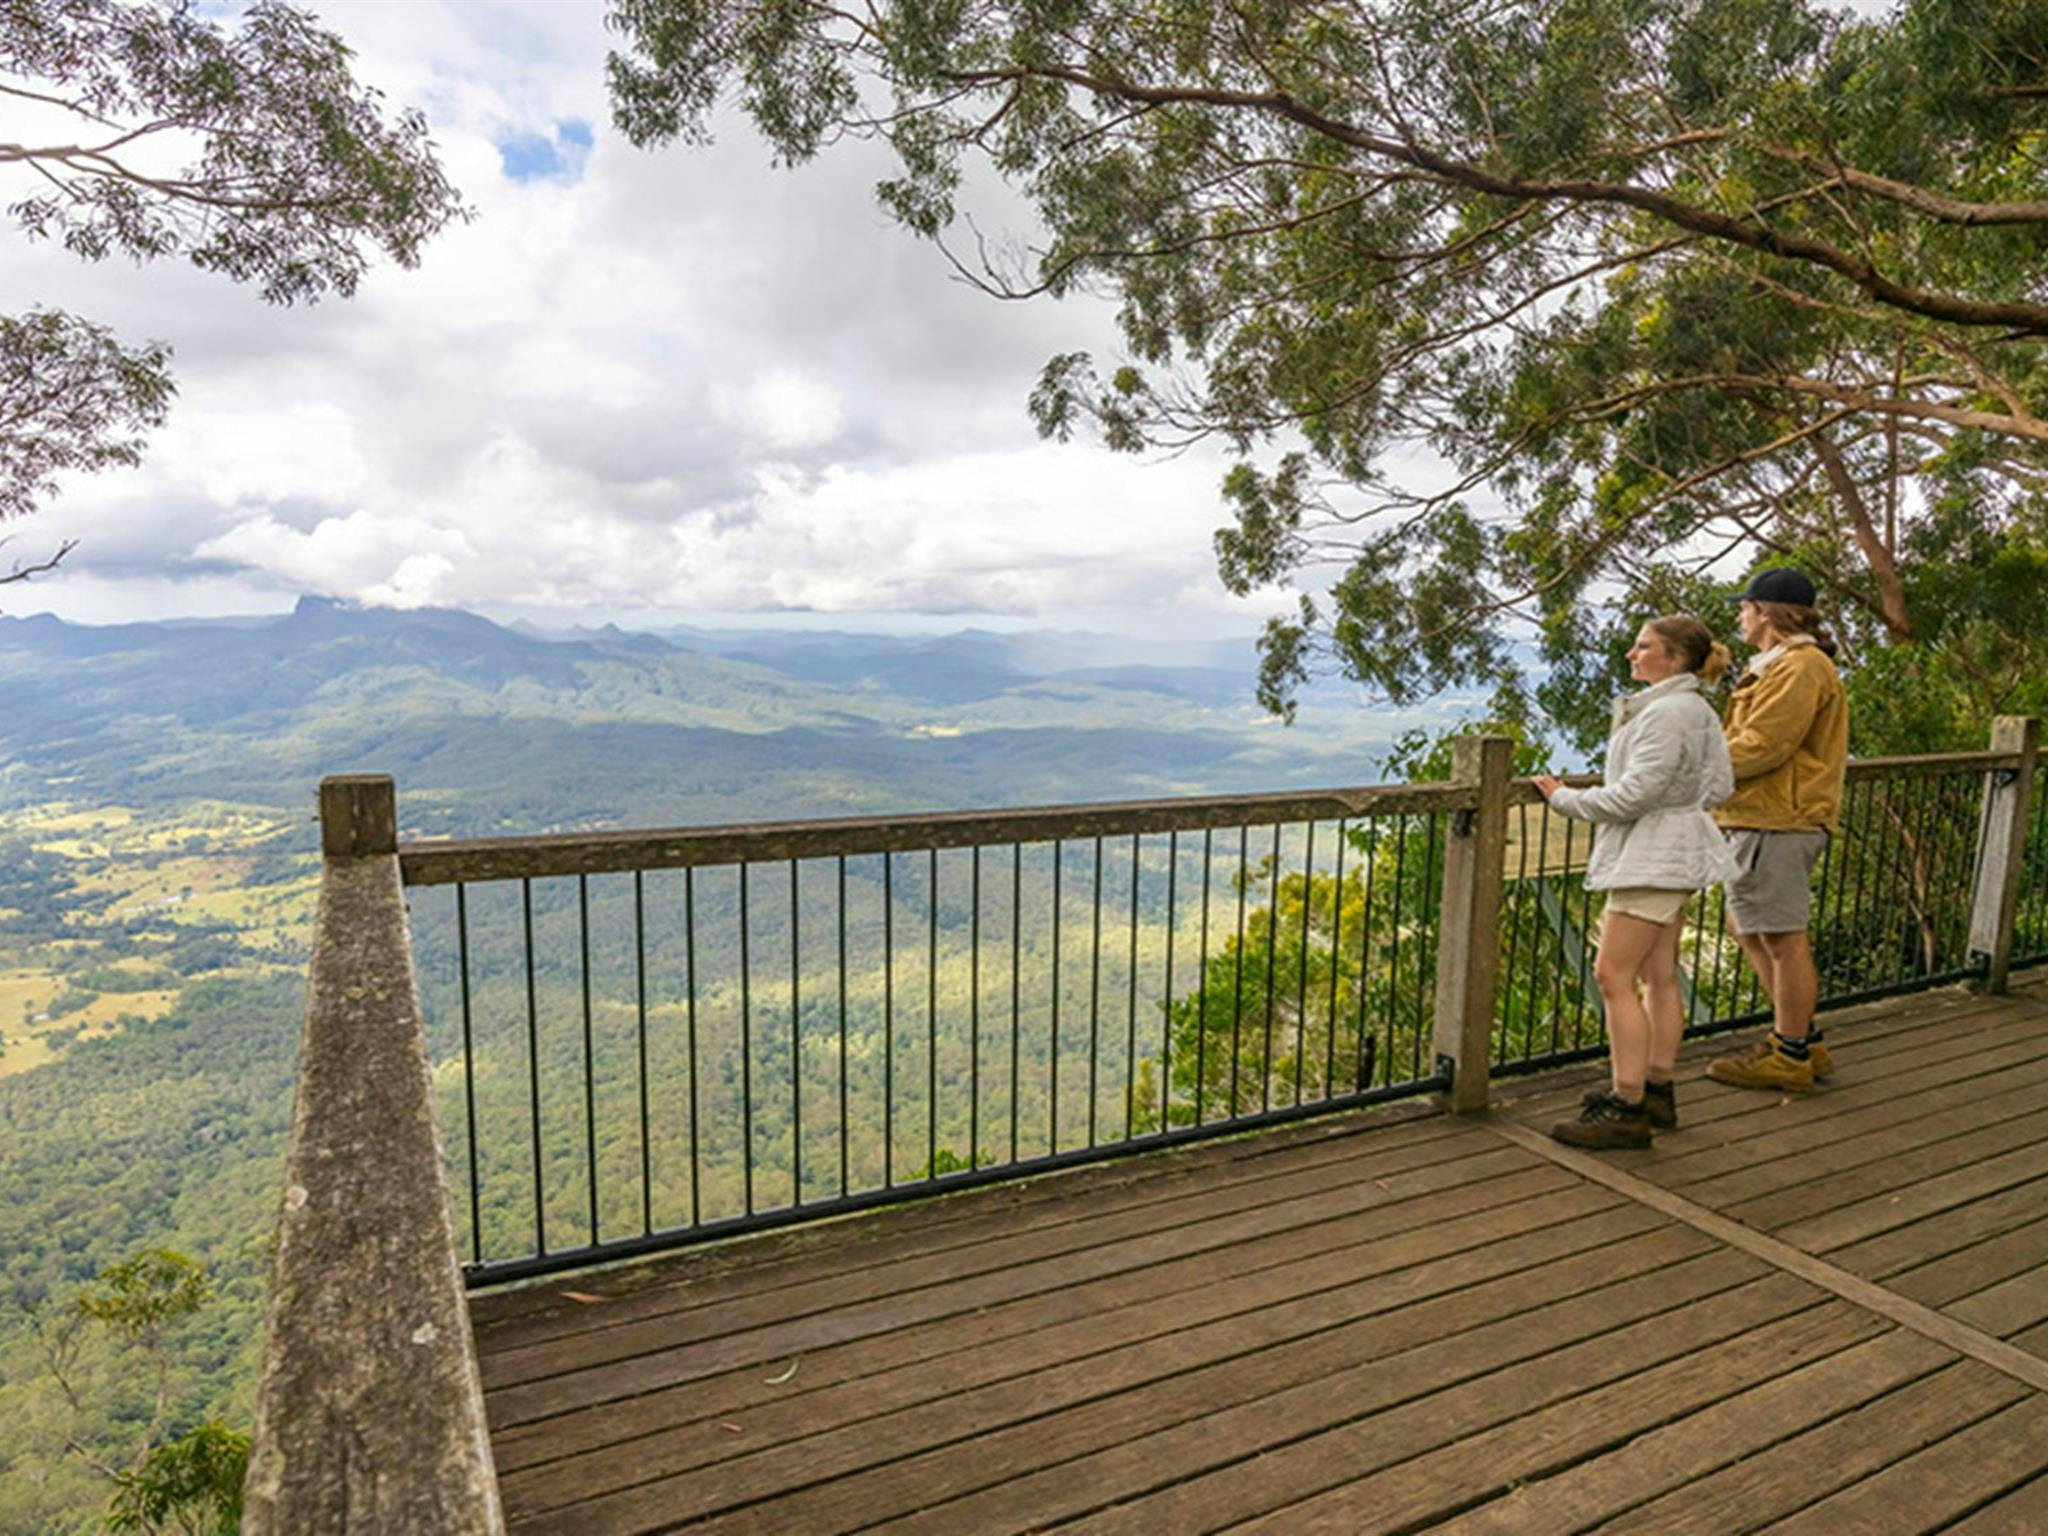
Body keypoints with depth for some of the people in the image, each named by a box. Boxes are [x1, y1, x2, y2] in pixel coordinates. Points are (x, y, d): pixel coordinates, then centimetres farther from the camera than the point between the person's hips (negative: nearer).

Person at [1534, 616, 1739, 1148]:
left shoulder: (1668, 713, -19)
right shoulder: (1698, 709, 14)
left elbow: (1633, 795, -22)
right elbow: (1720, 784, 20)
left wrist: (1565, 798, -11)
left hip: (1652, 858, -11)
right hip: (1671, 856, 11)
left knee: (1614, 976, -10)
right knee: (1659, 976, 14)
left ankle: (1628, 1109, -6)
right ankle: (1658, 1092, 23)